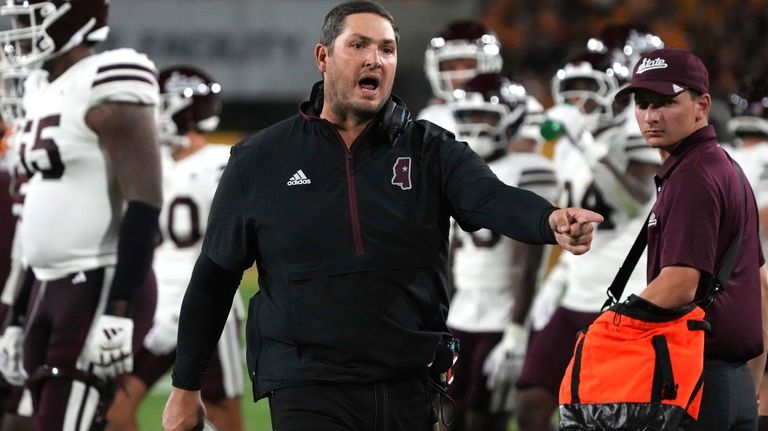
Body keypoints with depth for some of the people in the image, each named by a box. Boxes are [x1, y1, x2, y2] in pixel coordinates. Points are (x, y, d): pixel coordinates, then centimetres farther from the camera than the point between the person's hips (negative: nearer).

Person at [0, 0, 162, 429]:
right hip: (50, 289, 9)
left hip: (101, 287, -9)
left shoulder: (104, 90, -14)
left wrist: (119, 311, -25)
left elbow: (143, 206, -19)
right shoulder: (42, 90, 14)